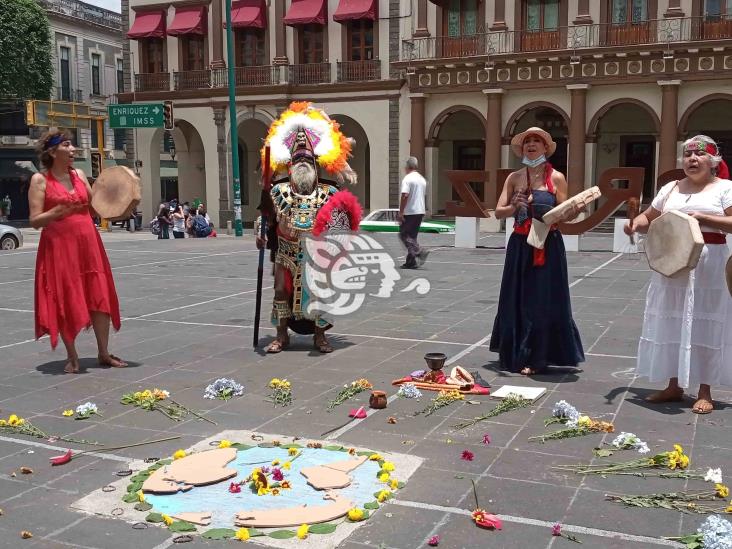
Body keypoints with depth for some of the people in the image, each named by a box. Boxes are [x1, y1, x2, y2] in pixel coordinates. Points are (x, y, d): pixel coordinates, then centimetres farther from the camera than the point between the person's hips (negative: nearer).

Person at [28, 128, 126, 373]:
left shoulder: (79, 175, 11)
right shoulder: (40, 180, -4)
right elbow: (35, 221, -7)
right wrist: (59, 210, -24)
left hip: (87, 242, 5)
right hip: (59, 246, -5)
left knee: (100, 297, 4)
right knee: (65, 302, 1)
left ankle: (104, 353, 15)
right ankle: (72, 357, 15)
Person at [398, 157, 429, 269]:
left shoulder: (407, 179, -12)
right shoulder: (422, 179, 14)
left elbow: (405, 195, -21)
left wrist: (401, 212, -18)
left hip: (409, 212, -8)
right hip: (420, 211, 8)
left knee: (404, 235, -1)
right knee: (412, 236, 11)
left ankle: (420, 252, -17)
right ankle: (410, 262, 10)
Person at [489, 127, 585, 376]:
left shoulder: (556, 178, 0)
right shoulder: (514, 178, 7)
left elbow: (563, 216, -2)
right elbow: (498, 212, 1)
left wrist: (574, 210, -23)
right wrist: (514, 207, -19)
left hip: (548, 247, -3)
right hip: (520, 246, 3)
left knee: (543, 301, -1)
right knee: (517, 300, 8)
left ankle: (535, 359, 7)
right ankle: (514, 355, 22)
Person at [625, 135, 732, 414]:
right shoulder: (671, 188, 12)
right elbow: (648, 218, 15)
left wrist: (702, 217, -22)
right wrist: (635, 223, -6)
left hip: (708, 266, -4)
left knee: (705, 326, 0)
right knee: (672, 325, 8)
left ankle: (704, 392, 9)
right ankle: (674, 386, 20)